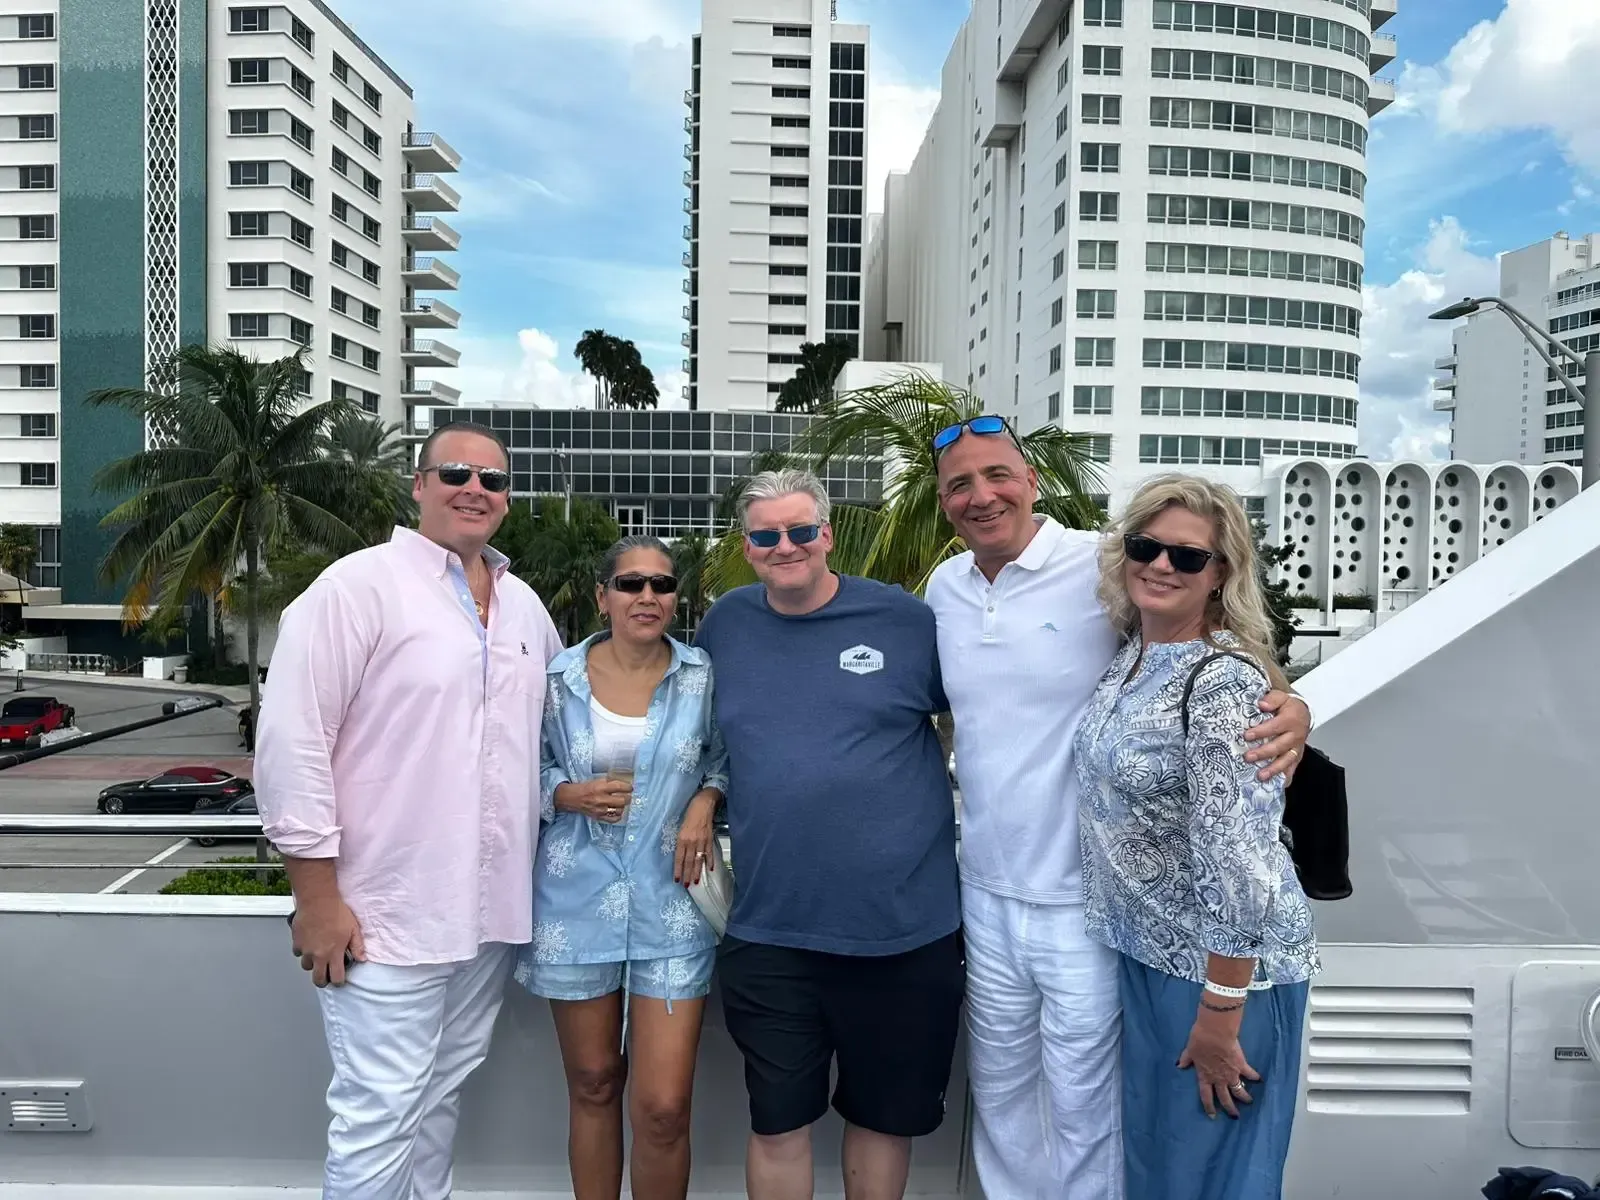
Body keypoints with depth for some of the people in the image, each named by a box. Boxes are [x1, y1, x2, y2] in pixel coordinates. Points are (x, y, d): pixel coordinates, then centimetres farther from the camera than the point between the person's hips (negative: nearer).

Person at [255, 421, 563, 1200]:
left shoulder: (524, 605, 10)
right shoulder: (358, 586, -10)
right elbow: (291, 742, -14)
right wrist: (317, 896, -14)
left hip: (493, 910, 6)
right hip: (385, 916, -6)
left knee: (440, 1097, 20)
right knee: (381, 1118, 2)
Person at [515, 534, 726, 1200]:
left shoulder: (702, 676, -3)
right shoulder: (558, 677, -2)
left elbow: (725, 759, 11)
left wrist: (704, 800, -8)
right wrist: (571, 794, -11)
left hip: (672, 902, -1)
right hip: (578, 901, 1)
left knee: (664, 1107, -2)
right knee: (592, 1085, 16)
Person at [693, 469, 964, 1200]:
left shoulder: (906, 620, -5)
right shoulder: (726, 624, 3)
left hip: (904, 928, -1)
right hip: (770, 933, 2)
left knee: (885, 1116, 18)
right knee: (777, 1125, 15)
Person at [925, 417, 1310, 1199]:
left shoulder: (1103, 567, -15)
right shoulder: (943, 587, 3)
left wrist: (1290, 706, -27)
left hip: (1084, 899, -5)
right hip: (985, 893, 5)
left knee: (1080, 1100, 11)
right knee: (998, 1085, 22)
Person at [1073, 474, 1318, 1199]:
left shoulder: (1223, 682, -24)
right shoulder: (1129, 653, 1)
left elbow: (1240, 866, -25)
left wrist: (1219, 1018, -20)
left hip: (1226, 967, -7)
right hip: (1147, 951, 8)